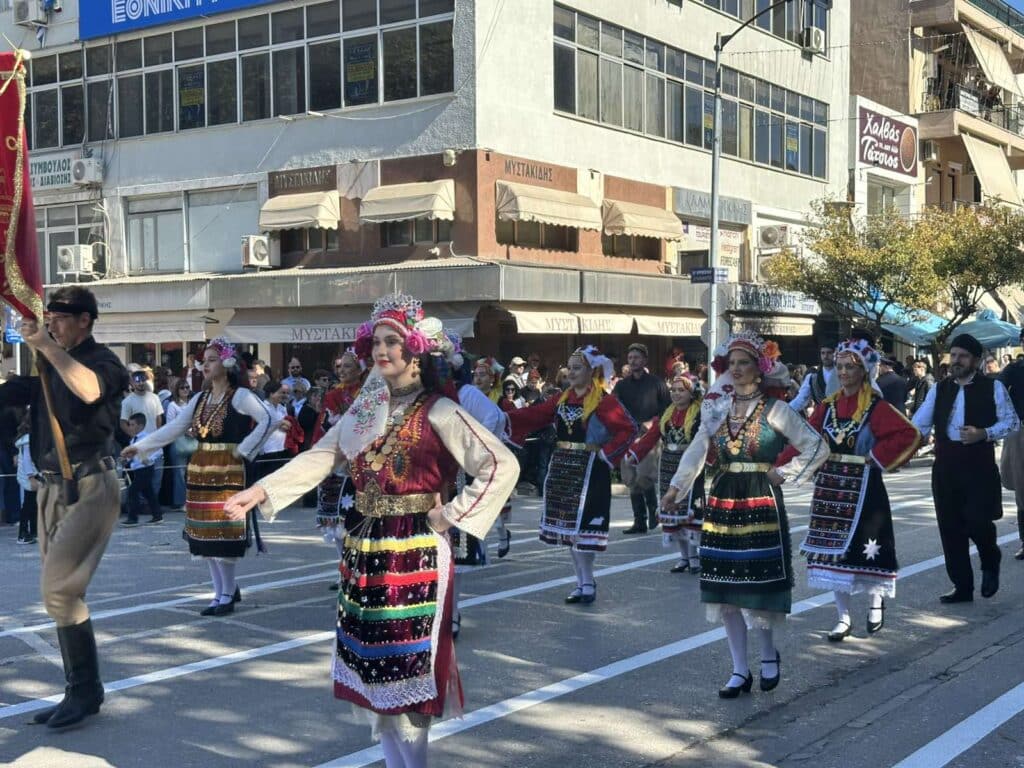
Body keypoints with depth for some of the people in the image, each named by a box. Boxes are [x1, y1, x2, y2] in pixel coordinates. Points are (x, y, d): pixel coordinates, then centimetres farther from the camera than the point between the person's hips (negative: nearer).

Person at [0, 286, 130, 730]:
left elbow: (91, 390, -32)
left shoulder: (103, 361, -9)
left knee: (59, 592, -12)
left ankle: (86, 690, 1)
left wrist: (48, 347, -27)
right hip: (53, 488, 8)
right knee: (59, 593, 11)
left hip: (88, 488, -8)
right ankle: (79, 692, 20)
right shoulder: (49, 365, 13)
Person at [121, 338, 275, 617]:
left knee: (223, 532, -6)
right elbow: (174, 429, 13)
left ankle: (227, 595, 4)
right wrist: (139, 447, 6)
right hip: (199, 471, 7)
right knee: (204, 534, 8)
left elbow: (268, 420, -16)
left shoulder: (240, 396, -7)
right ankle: (221, 590, 19)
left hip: (227, 471, -7)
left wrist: (243, 449, -14)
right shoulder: (200, 399, 14)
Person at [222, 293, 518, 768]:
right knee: (370, 668, 12)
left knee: (404, 672, -2)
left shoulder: (438, 413, -10)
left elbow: (502, 466, -15)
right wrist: (261, 491, -5)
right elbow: (319, 458, 6)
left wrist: (452, 515, -13)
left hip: (414, 555, -7)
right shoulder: (365, 410, 11)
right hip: (364, 551, 7)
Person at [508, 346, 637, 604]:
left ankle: (587, 582, 7)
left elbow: (629, 430, -15)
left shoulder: (604, 401, -9)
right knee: (567, 525, 10)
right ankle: (583, 581, 19)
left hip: (588, 469, -7)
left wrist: (605, 453, -16)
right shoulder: (563, 399, 10)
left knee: (582, 524, -5)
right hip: (562, 466, 7)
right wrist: (504, 419, -11)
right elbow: (534, 415, 2)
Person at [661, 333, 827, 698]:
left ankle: (769, 653, 26)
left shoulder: (774, 410, -3)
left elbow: (817, 447, -1)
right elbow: (697, 451, 2)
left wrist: (784, 473, -5)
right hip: (721, 503, 4)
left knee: (760, 587, -1)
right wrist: (676, 487, -8)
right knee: (725, 589, 4)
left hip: (761, 503, -4)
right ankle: (740, 671, 13)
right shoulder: (717, 408, 10)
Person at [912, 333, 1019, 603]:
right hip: (946, 467, 4)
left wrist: (984, 434, -18)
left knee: (977, 522, -12)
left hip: (979, 467, -4)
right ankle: (962, 586, 17)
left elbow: (1012, 421, -2)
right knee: (950, 527, 5)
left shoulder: (993, 387, 0)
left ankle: (990, 564, 22)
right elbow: (919, 424, 6)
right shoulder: (939, 389, 10)